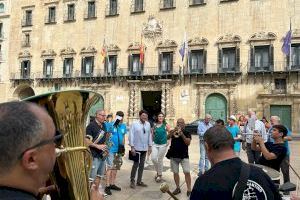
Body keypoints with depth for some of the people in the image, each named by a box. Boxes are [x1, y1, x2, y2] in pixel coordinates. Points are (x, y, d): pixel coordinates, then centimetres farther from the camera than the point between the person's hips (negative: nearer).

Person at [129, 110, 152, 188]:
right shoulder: (134, 123, -9)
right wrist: (132, 147, -13)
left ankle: (139, 181, 26)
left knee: (142, 165, 12)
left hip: (144, 148, 5)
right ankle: (132, 181, 19)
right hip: (136, 148, -5)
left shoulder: (148, 124, 5)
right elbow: (131, 135, -10)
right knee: (136, 165, 0)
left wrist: (150, 145, 9)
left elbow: (149, 135, 9)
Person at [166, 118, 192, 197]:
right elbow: (168, 137, -12)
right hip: (173, 155, 2)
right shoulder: (173, 131, 6)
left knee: (187, 172, -7)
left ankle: (189, 189, 3)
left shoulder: (187, 133, 0)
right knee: (175, 172, 10)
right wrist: (174, 130, -26)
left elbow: (188, 143, -13)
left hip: (184, 156, -2)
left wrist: (181, 134, -22)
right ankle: (178, 188, 24)